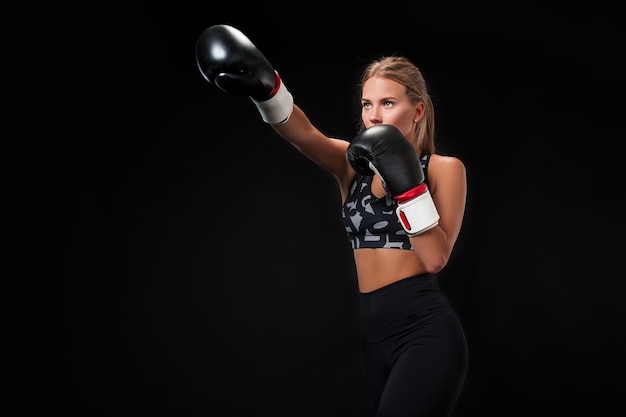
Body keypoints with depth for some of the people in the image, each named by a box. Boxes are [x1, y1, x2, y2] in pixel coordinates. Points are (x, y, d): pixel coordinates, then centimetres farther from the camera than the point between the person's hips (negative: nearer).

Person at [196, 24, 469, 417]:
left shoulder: (444, 168, -2)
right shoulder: (354, 164, 9)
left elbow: (435, 259, -12)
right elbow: (305, 134, -12)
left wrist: (406, 182, -20)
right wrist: (265, 87, -30)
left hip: (426, 330, -5)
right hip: (376, 335, 6)